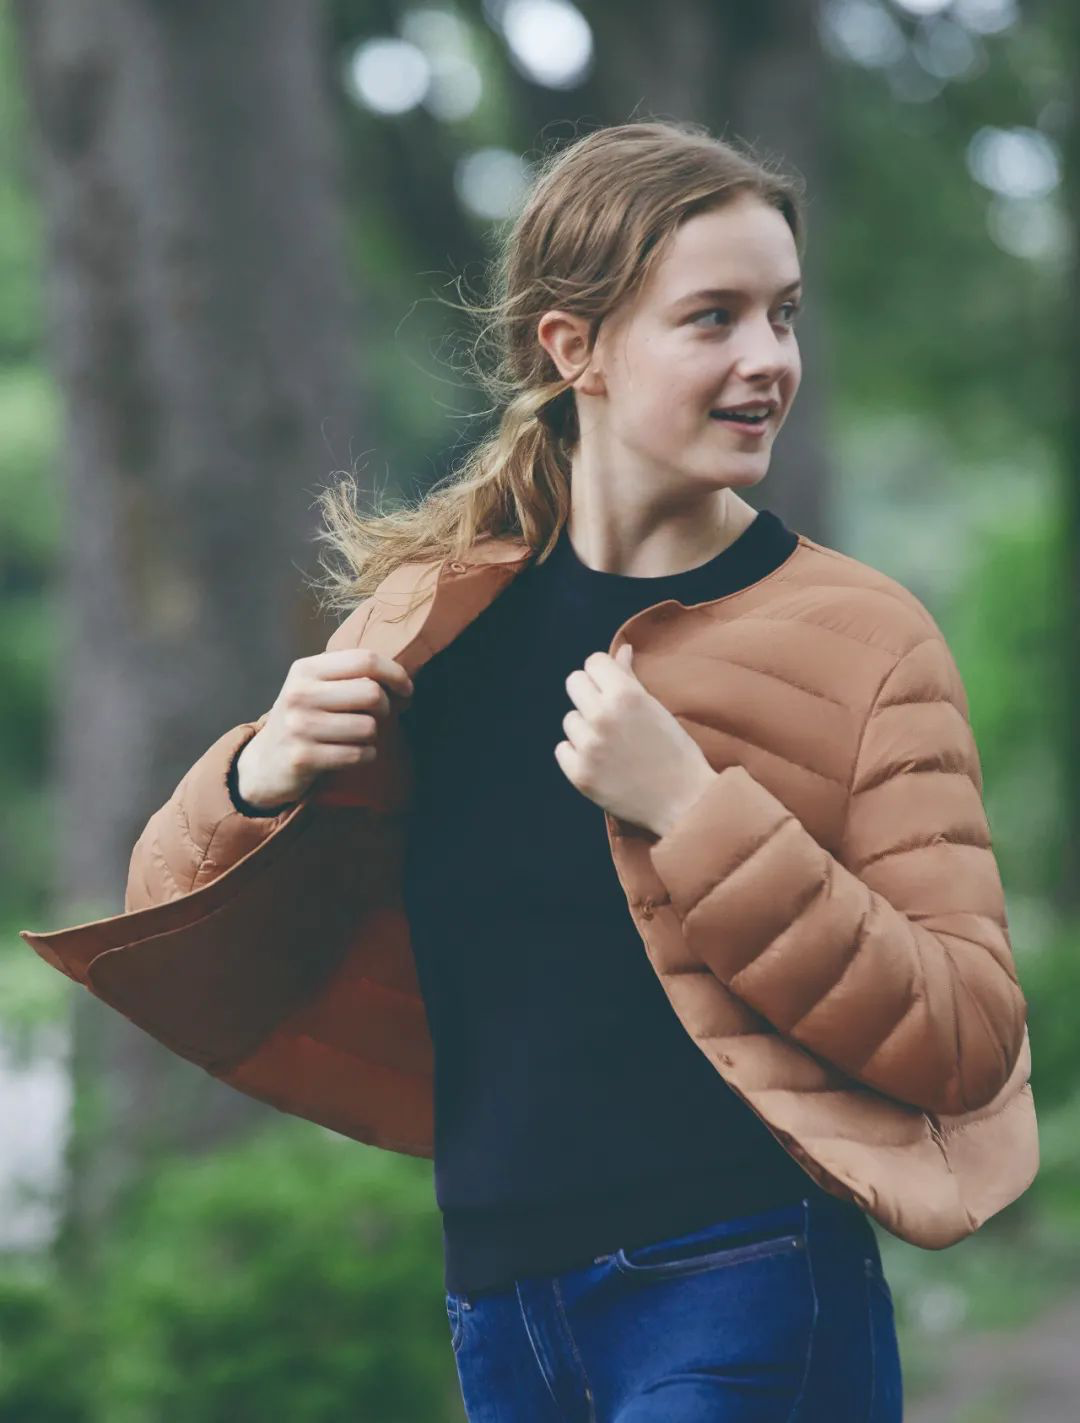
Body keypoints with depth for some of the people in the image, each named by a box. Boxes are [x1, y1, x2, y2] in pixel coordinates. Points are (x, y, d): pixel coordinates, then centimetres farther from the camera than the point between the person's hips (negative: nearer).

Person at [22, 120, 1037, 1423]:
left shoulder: (864, 641, -5)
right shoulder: (440, 616, 6)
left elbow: (973, 1038, -12)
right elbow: (194, 971, 11)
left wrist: (696, 813, -19)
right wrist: (260, 779, -10)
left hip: (746, 1313, -4)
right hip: (499, 1311, 4)